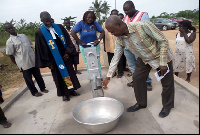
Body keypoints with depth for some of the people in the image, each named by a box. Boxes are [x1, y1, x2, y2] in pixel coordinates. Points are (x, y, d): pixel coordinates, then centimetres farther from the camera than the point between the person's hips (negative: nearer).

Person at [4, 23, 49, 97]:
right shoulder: (9, 42, -7)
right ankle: (34, 92, 28)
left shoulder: (23, 35, 7)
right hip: (24, 64, -4)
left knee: (38, 76, 14)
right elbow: (10, 55, -4)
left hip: (33, 61, 4)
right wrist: (18, 64, -1)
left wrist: (34, 56, 13)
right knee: (28, 79, 10)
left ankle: (43, 88, 31)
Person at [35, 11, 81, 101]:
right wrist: (48, 63, -7)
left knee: (70, 72, 12)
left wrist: (68, 52, -7)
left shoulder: (59, 27, 3)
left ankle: (72, 90, 31)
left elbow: (68, 40, 4)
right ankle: (64, 94, 26)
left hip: (65, 56, 3)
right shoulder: (39, 33, -6)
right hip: (54, 60, -3)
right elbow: (41, 49, -5)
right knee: (59, 76, 8)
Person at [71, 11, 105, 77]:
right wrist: (81, 43, -20)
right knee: (88, 63, 9)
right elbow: (72, 33, -20)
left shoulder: (95, 23, -7)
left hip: (95, 46, 1)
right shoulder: (80, 23, -12)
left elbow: (102, 32, -2)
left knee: (97, 62, 8)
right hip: (84, 47, -1)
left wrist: (99, 40, -18)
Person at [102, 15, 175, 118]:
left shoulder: (143, 26, -34)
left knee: (167, 83, 5)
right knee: (137, 78, 2)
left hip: (160, 56, -4)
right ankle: (141, 103, 24)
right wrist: (108, 77, -8)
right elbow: (116, 57, -8)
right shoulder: (119, 39, -15)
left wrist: (163, 63, -25)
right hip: (143, 59, 5)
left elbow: (163, 41, -25)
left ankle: (167, 106, 30)